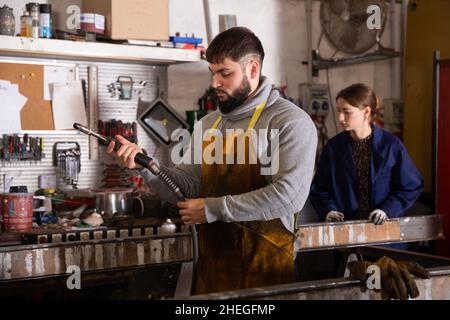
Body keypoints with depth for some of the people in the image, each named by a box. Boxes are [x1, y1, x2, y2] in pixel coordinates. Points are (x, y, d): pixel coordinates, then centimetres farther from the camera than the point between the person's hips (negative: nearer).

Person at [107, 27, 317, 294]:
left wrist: (214, 209, -18)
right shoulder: (208, 125, 10)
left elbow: (289, 195, -22)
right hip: (211, 264, 6)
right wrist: (145, 166, -8)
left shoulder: (290, 122, -11)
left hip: (264, 267, -5)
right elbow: (189, 186, 9)